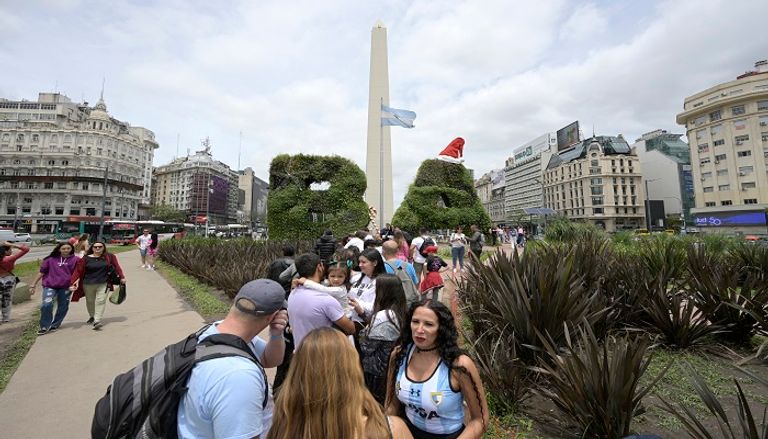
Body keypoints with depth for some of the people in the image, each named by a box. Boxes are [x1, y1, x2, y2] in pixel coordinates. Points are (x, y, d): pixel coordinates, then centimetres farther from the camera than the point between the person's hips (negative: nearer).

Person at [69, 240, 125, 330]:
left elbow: (116, 267, 3)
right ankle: (92, 316, 41)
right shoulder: (86, 259, -1)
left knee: (101, 301, -8)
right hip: (88, 284, 2)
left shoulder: (110, 257, -1)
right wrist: (75, 281, -16)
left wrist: (121, 277, 3)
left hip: (103, 284, -2)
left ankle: (97, 321, -8)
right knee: (90, 301, 18)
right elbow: (79, 270, -4)